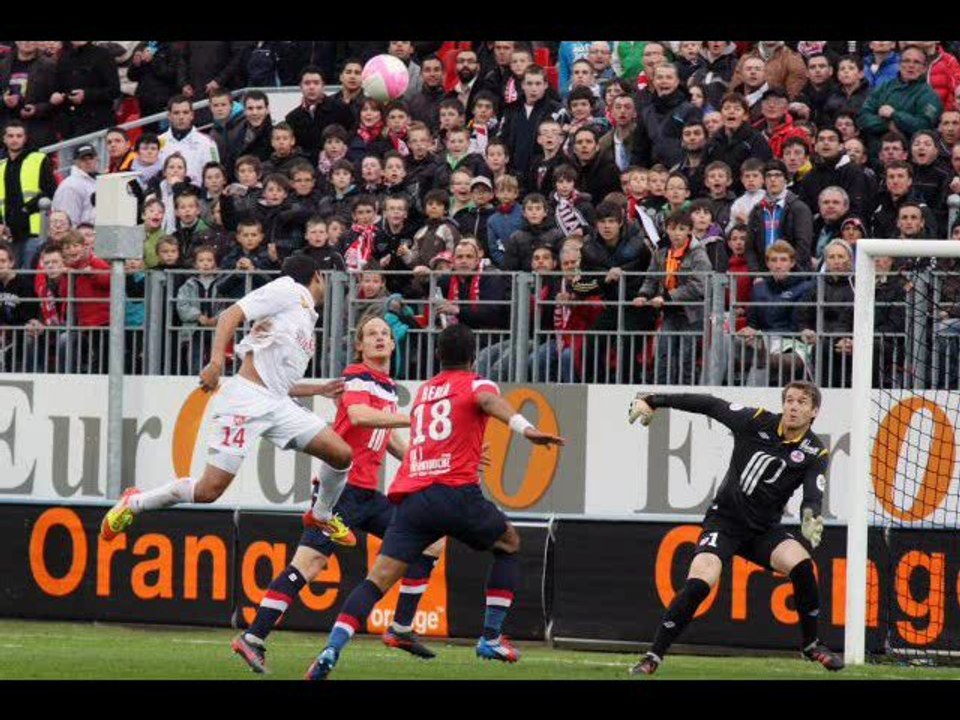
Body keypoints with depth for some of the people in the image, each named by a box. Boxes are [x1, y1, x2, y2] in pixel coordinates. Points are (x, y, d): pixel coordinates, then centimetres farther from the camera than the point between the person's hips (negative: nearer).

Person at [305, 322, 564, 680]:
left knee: (379, 579, -4)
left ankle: (332, 650, -26)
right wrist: (524, 427, -32)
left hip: (412, 497, 4)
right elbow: (489, 401, -15)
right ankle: (491, 638, 17)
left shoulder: (423, 392, 26)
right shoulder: (475, 384, 9)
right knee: (509, 543, 23)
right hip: (456, 491, -4)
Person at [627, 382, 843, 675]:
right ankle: (654, 656, -13)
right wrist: (653, 401, -1)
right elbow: (710, 405, -2)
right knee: (699, 583, -23)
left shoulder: (816, 453, -6)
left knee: (801, 564, -24)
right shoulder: (758, 422, -9)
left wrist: (811, 518, -43)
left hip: (764, 529, 2)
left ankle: (811, 645, -2)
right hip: (724, 519, -2)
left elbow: (813, 495, -19)